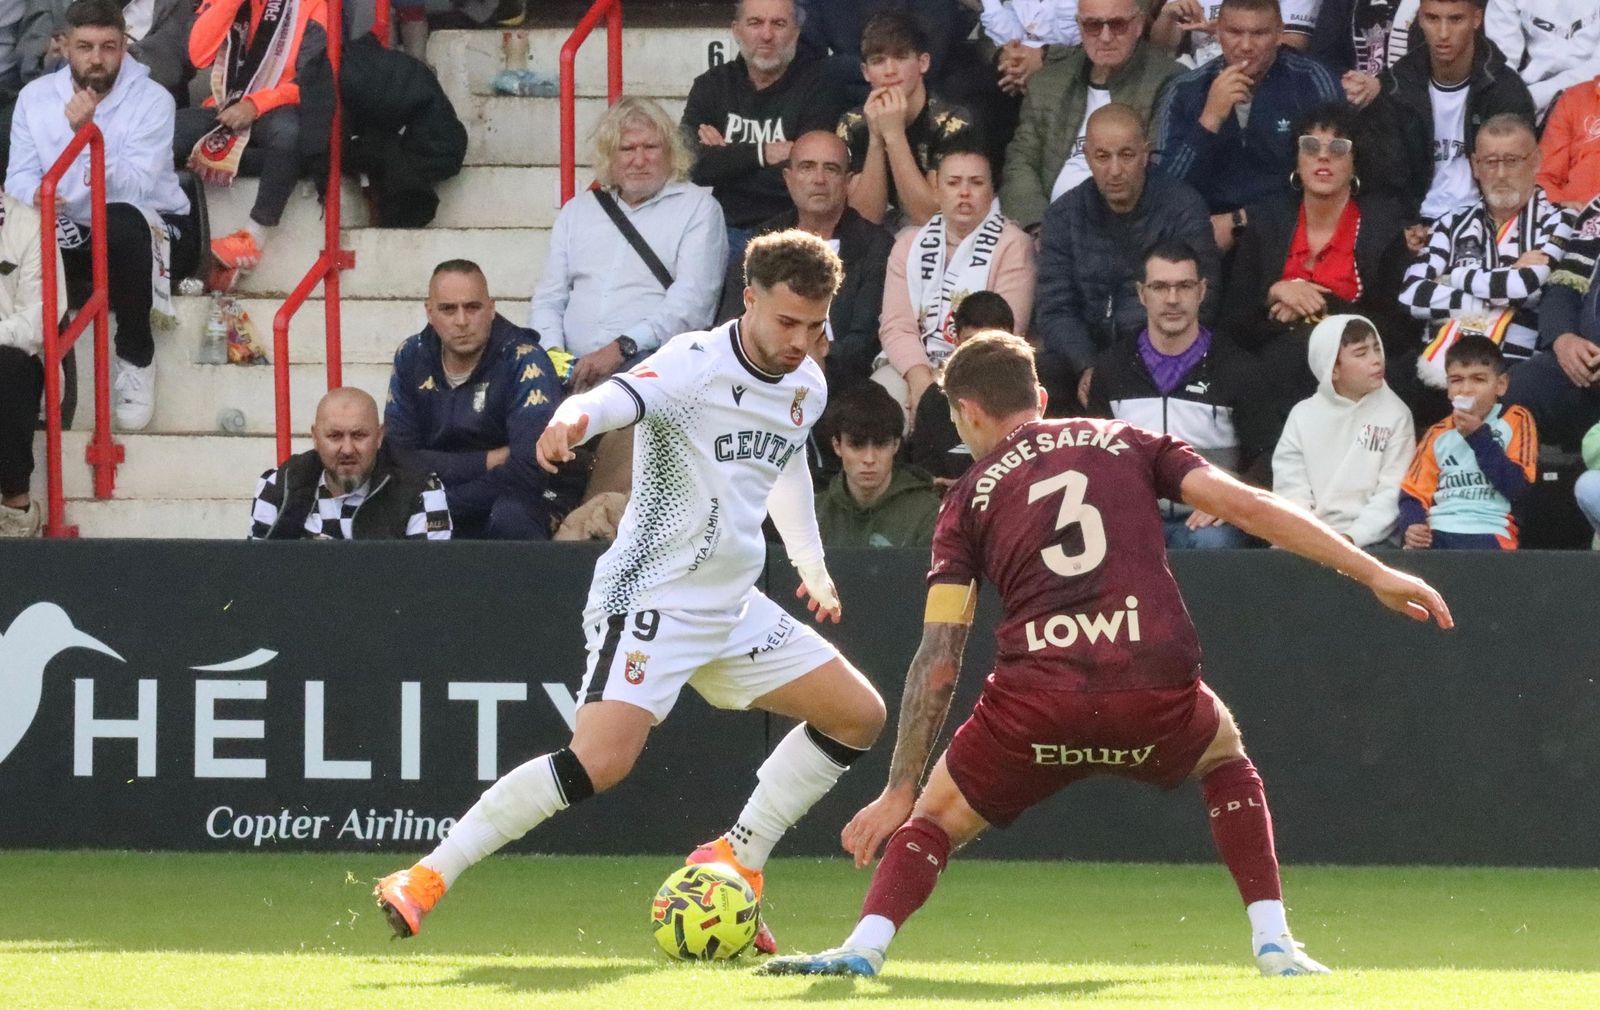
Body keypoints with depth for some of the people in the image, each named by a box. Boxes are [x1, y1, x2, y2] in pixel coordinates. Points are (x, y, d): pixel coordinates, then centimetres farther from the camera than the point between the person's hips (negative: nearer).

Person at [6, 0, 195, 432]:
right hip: (71, 238, 3)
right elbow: (20, 176, -1)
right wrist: (35, 196, -25)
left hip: (154, 234, -3)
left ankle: (135, 354, -20)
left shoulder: (151, 100, -13)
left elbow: (132, 189, -23)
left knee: (119, 222, -39)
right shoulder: (36, 97, -1)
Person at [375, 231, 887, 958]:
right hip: (652, 594, -8)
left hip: (732, 607, 8)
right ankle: (425, 879, -18)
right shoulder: (696, 365, -17)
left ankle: (734, 862, 16)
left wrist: (811, 563, 26)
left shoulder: (807, 388, 7)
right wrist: (573, 420, -60)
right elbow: (616, 399, -37)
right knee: (601, 758, -25)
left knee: (859, 715, 9)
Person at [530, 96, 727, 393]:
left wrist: (621, 349, -17)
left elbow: (690, 302, -5)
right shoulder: (577, 210, 24)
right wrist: (552, 351, -3)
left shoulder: (697, 207, 9)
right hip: (574, 367, 4)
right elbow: (549, 298, 20)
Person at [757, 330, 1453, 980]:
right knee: (1226, 758, 35)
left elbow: (937, 661, 12)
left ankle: (865, 944, -6)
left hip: (1037, 703, -1)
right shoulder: (1126, 442, 20)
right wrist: (1375, 574, 8)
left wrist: (898, 791, 14)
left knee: (936, 816, 21)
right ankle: (1273, 940, 21)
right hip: (1160, 695, 1)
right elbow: (1246, 506, 7)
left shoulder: (972, 495, 18)